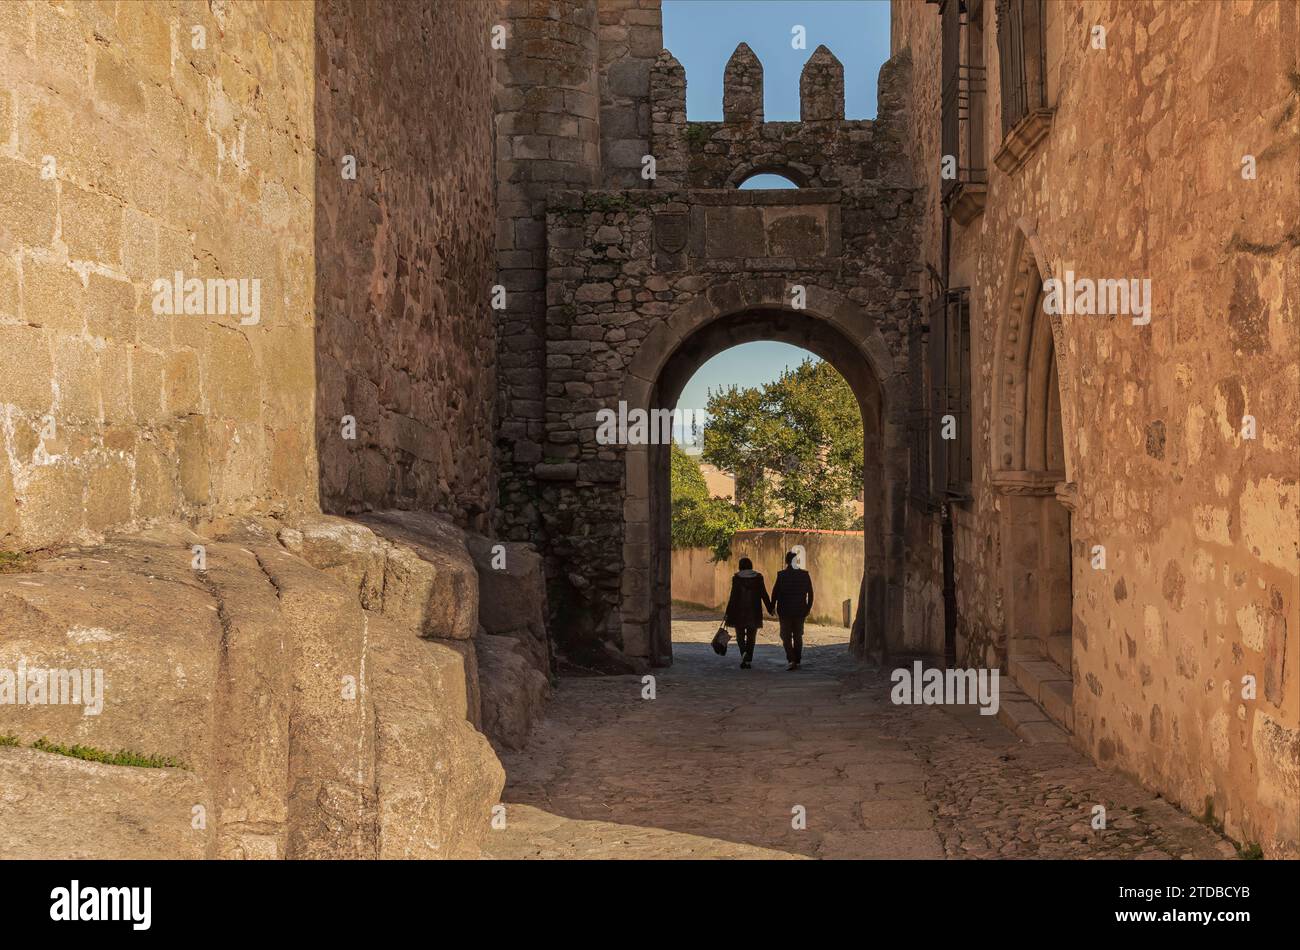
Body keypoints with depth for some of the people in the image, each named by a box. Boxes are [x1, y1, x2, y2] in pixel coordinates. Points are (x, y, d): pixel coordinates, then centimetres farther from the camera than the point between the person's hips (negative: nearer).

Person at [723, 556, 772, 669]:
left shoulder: (736, 578, -6)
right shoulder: (758, 577, -1)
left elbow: (733, 596, -9)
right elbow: (764, 594, -2)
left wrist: (728, 613, -5)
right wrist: (770, 609, 7)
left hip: (739, 611, -1)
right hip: (754, 611, 2)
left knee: (740, 635, 10)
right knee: (751, 636, 12)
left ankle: (744, 652, -16)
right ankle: (748, 660, 8)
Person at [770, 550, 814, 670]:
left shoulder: (781, 575, -11)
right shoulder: (805, 575, -3)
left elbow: (775, 592, -7)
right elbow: (810, 593, 2)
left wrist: (773, 607, 7)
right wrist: (809, 607, 13)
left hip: (785, 611, -3)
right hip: (800, 611, 3)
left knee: (786, 637, 4)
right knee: (798, 637, 16)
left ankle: (791, 660, -13)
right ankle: (798, 661, 19)